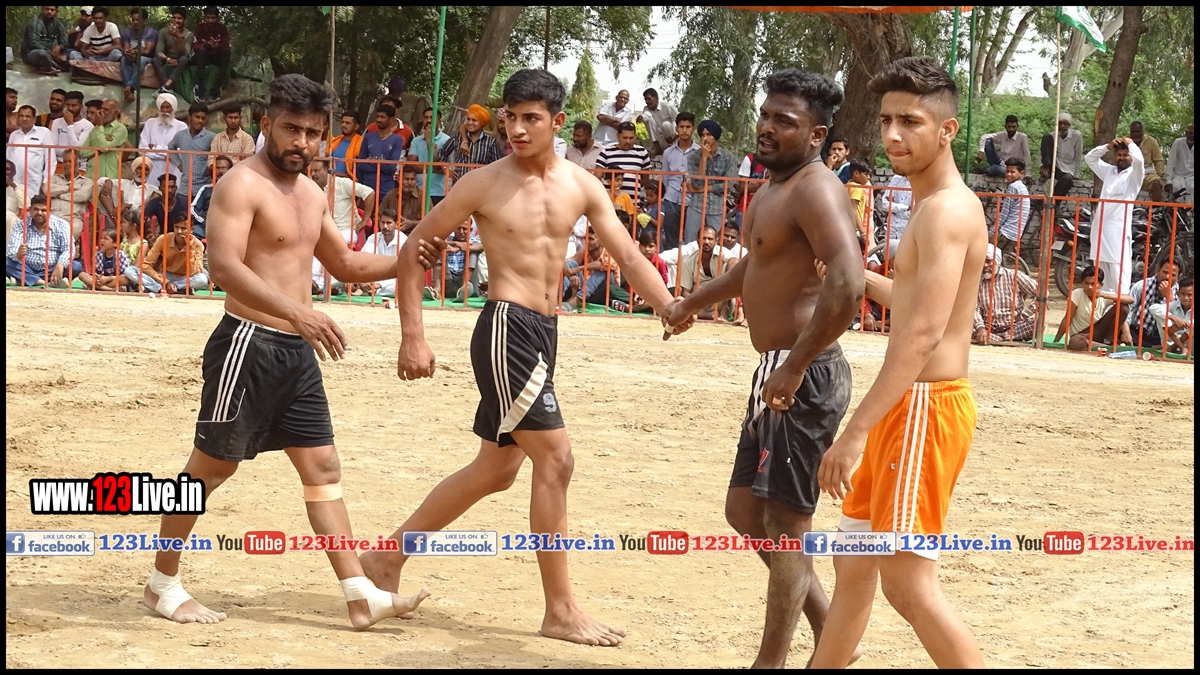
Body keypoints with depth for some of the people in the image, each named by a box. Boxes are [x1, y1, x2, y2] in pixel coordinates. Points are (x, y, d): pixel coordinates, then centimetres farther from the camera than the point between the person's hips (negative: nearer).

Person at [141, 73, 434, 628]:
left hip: (297, 350, 8)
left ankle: (361, 597, 5)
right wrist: (297, 313, -36)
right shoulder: (242, 185, -13)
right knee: (212, 466, 2)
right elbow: (225, 267, -26)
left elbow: (344, 263, 28)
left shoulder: (310, 194, 15)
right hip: (248, 343, -8)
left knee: (322, 467, 5)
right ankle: (162, 583, 15)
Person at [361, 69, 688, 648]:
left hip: (543, 332, 7)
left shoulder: (580, 186, 7)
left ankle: (387, 558, 30)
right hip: (506, 327, -7)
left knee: (496, 470, 16)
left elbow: (629, 258, 4)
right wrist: (413, 337, -8)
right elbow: (413, 251, -2)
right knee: (555, 459, -12)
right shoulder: (484, 185, -7)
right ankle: (560, 610, -4)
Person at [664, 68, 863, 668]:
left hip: (803, 378, -11)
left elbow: (847, 282, -31)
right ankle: (829, 630, 25)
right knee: (744, 510, 16)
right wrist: (692, 304, 50)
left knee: (786, 523, -2)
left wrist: (794, 366, -29)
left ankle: (772, 662, 7)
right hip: (777, 374, 11)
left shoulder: (814, 189, -15)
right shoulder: (772, 190, 16)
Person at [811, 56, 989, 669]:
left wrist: (856, 431, -30)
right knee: (853, 565, 17)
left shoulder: (946, 209, -17)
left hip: (925, 409, -10)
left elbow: (923, 332, -27)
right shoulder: (936, 206, 15)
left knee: (909, 582, -10)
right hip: (907, 407, 10)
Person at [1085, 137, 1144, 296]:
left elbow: (1139, 160, -18)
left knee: (1120, 275, -13)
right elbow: (1089, 158, 18)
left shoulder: (1134, 174, 2)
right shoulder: (1109, 171, 19)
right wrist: (1108, 146, 7)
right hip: (1101, 227, 6)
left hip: (1119, 229, -6)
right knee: (1105, 275, 10)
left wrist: (1131, 144, -1)